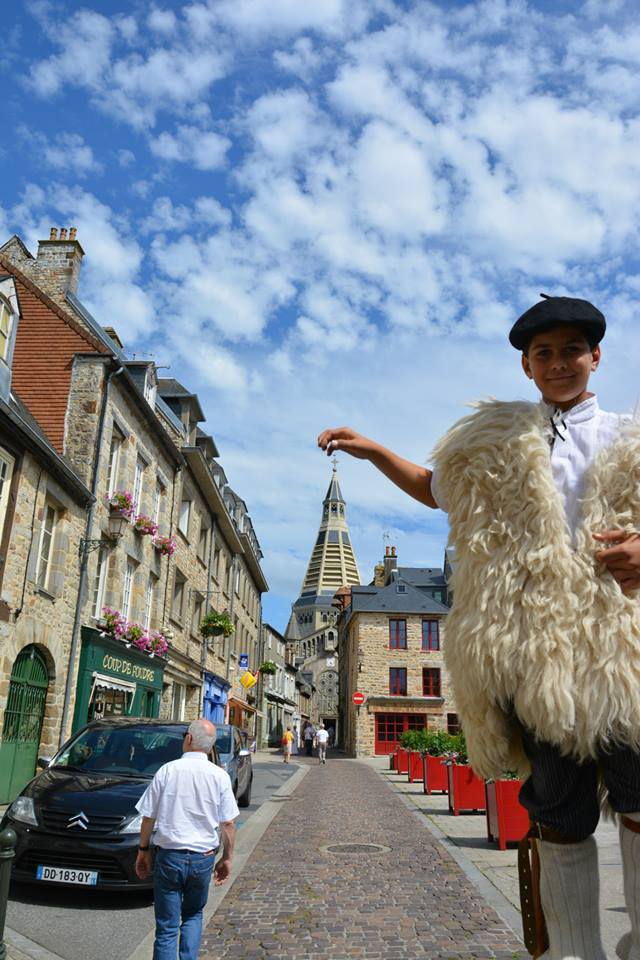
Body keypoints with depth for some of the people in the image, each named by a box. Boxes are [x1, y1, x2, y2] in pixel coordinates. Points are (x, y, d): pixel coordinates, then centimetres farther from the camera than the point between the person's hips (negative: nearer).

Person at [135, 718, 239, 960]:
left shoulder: (167, 770, -7)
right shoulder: (220, 776, -5)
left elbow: (148, 818, -2)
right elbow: (228, 824, -3)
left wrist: (143, 850, 11)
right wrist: (227, 858, 8)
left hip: (169, 856, -1)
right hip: (203, 858, 1)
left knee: (167, 927, 9)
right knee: (193, 915, 24)